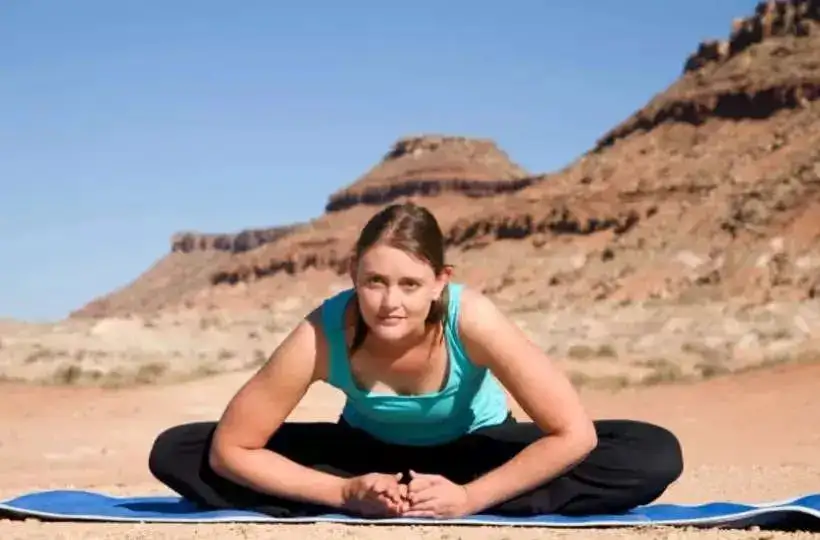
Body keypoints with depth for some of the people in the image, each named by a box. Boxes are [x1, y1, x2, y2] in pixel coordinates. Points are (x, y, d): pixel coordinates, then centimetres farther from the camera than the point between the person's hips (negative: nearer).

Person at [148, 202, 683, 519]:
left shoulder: (471, 318, -34)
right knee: (174, 453, -18)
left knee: (654, 455, -26)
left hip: (471, 452, 0)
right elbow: (230, 450, -24)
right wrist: (348, 494, -32)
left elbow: (574, 435, -30)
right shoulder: (323, 333, -32)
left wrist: (468, 499, -34)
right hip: (371, 454, 1)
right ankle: (375, 500, -21)